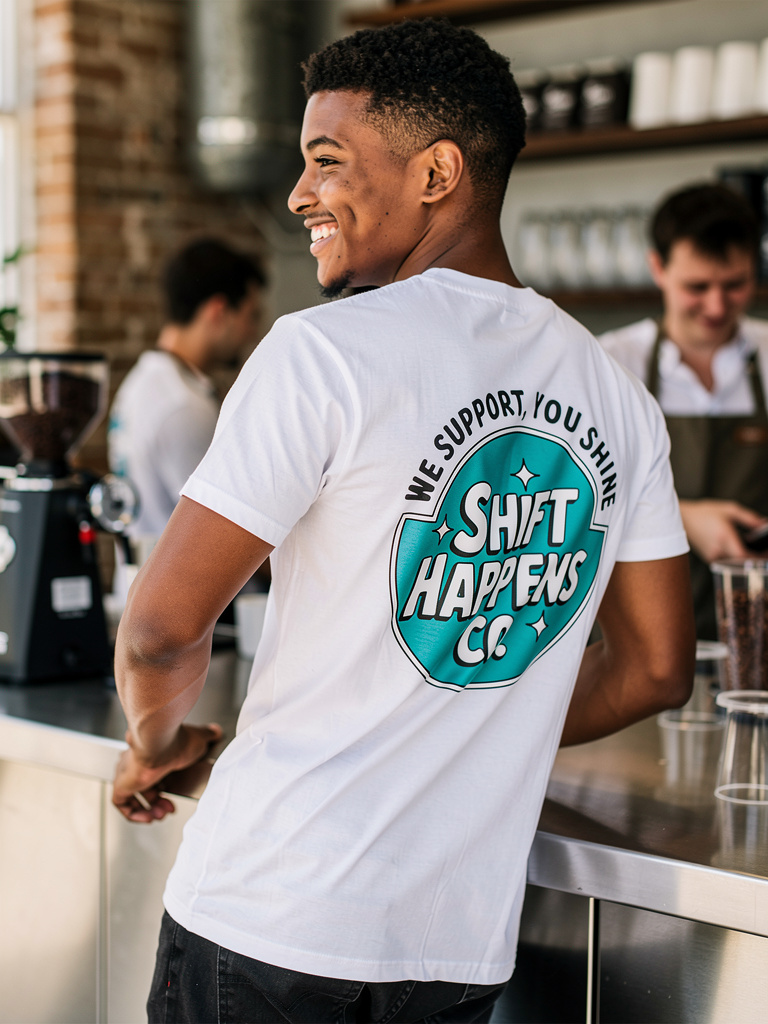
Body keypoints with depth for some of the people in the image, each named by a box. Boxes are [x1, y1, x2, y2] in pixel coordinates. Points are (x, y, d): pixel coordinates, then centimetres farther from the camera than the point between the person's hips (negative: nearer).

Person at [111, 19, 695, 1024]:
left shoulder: (325, 352, -14)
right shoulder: (616, 394, 4)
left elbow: (161, 628, -15)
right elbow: (656, 669, 10)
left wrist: (156, 743, 7)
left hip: (274, 918, -5)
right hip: (467, 940, 5)